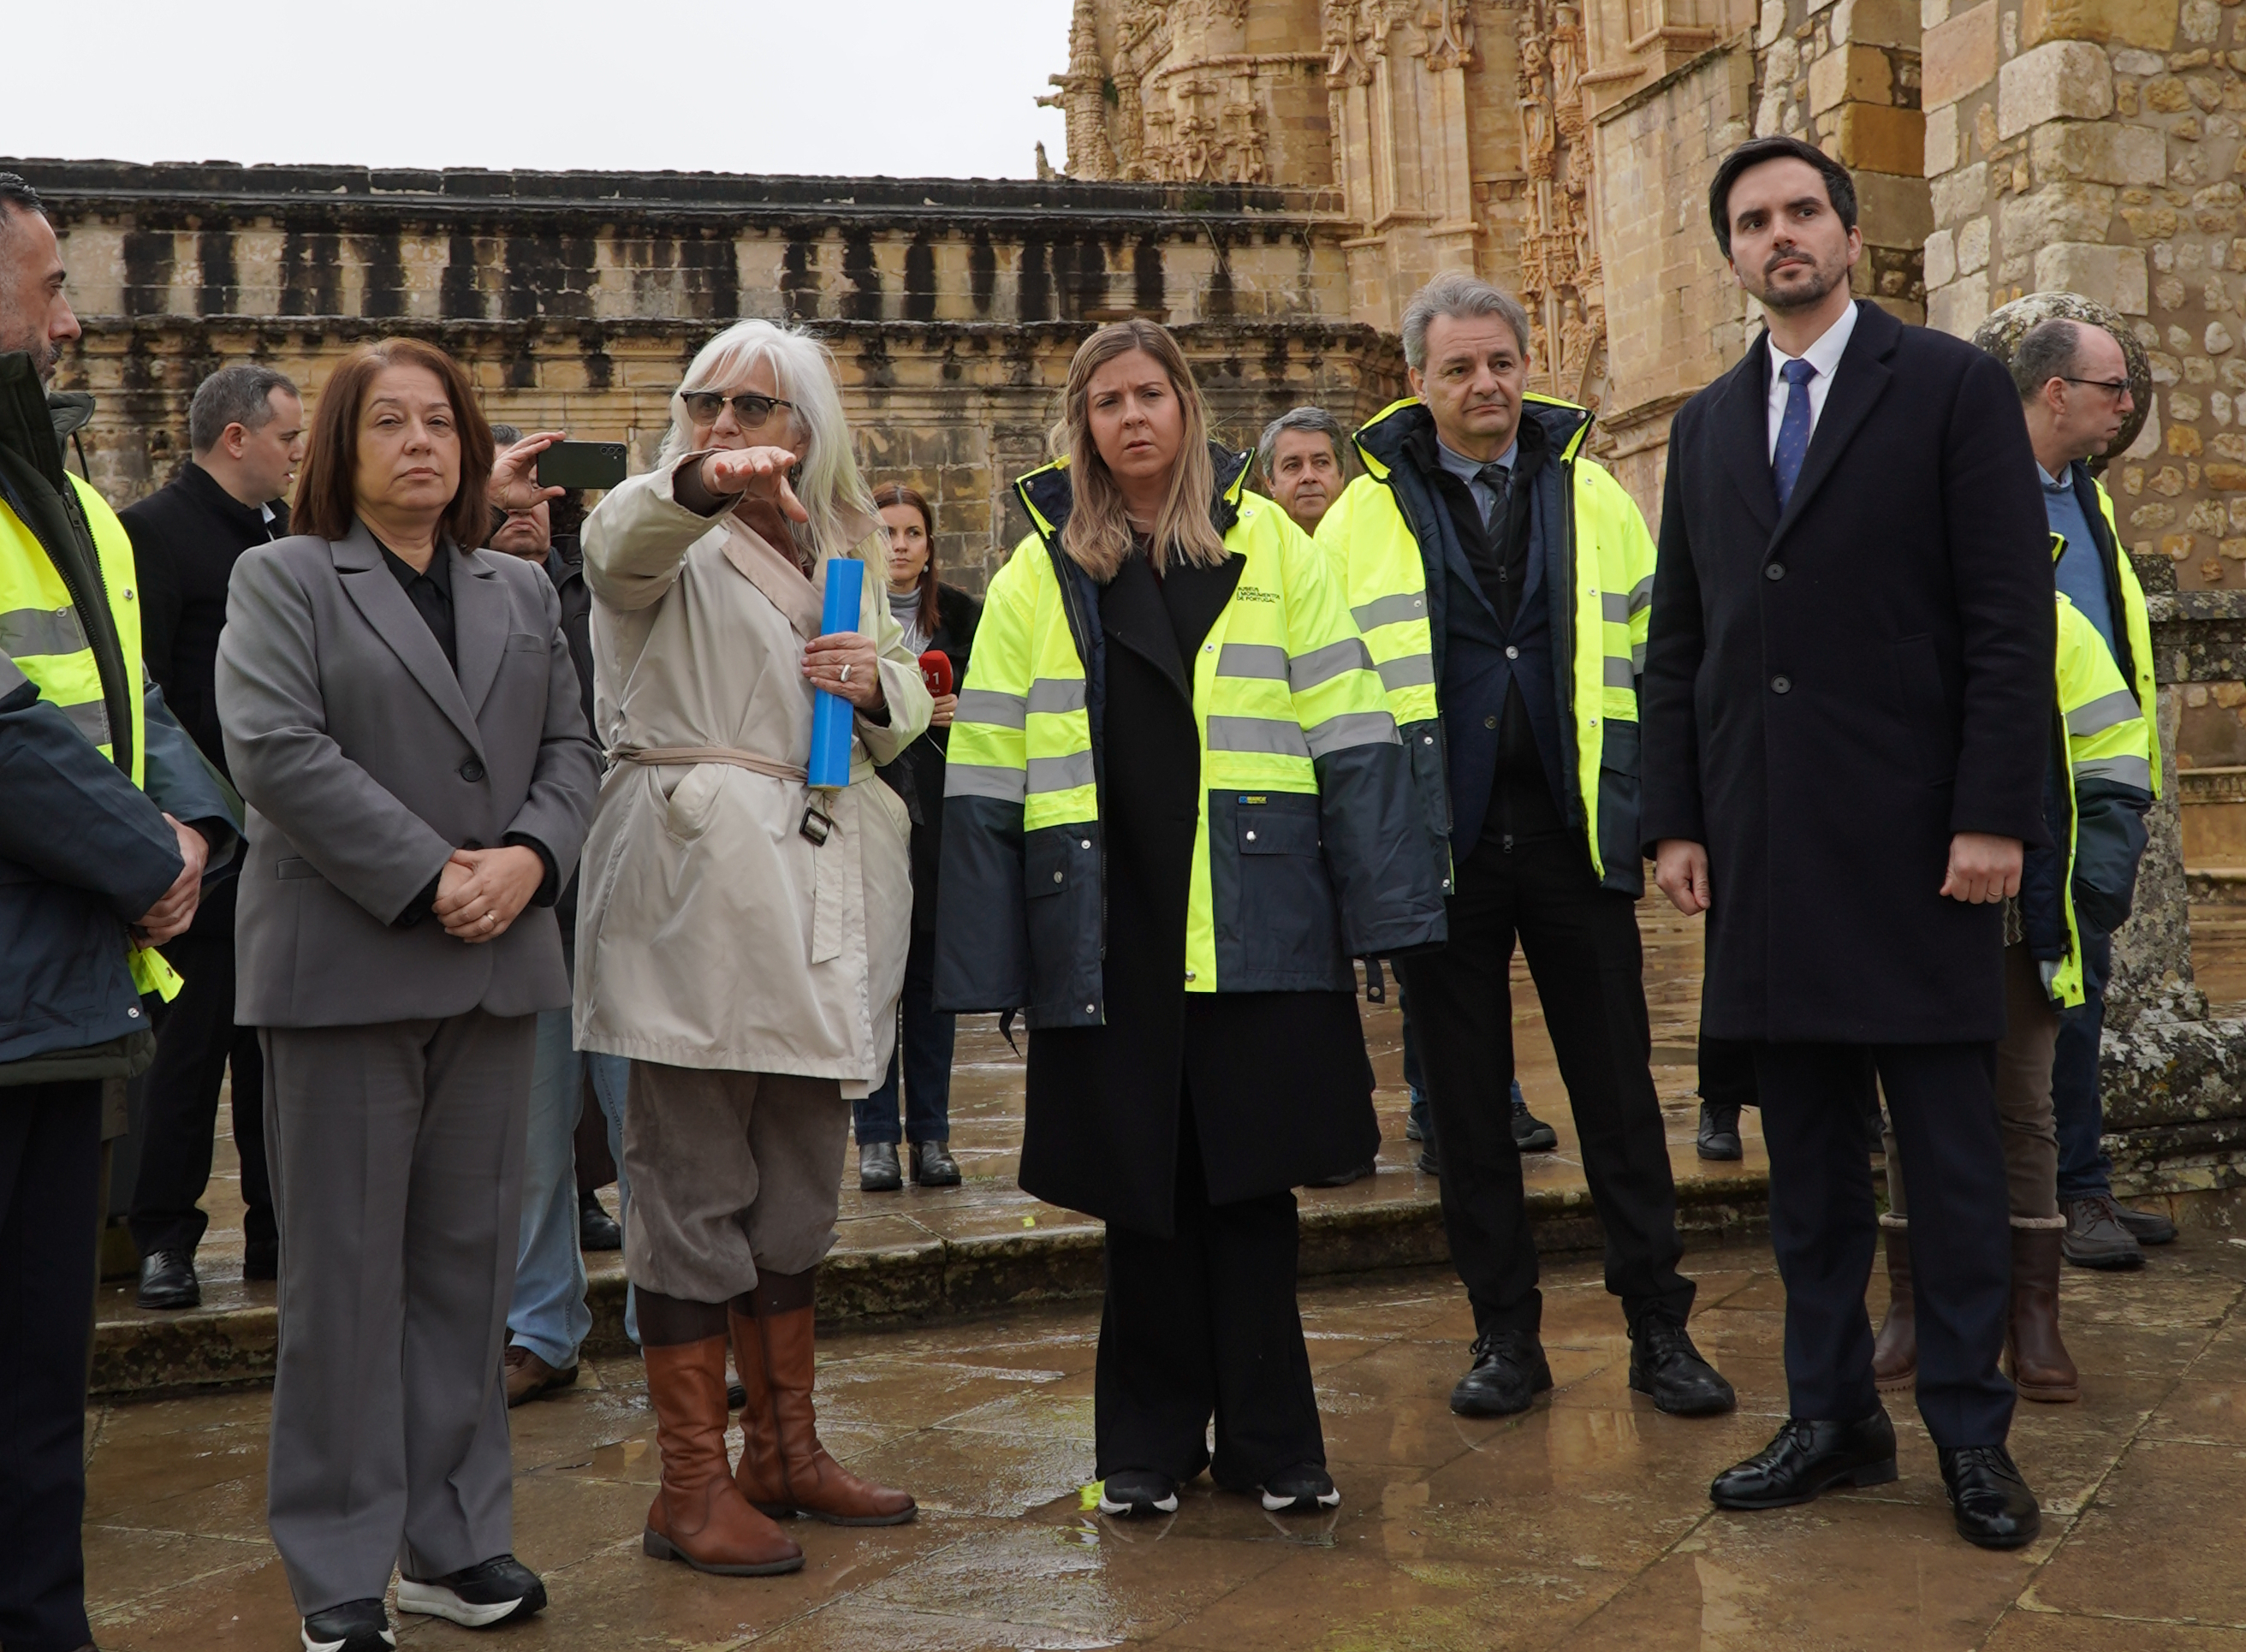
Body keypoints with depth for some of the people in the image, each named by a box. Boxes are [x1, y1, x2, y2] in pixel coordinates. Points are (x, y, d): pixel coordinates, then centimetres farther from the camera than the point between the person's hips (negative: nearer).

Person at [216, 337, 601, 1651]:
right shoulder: (283, 579, 3)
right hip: (347, 965, -4)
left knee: (469, 1261, 8)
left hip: (496, 962, 5)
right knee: (347, 1271, 1)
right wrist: (427, 879, -16)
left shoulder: (523, 591, 18)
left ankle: (455, 1542, 18)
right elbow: (277, 749, -10)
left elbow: (572, 750, 12)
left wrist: (527, 858, -8)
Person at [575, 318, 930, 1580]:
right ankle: (693, 1484, 5)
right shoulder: (670, 540, 0)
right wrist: (701, 482, -45)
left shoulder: (844, 549, 17)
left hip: (819, 885, 6)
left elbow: (909, 702, 21)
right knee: (697, 1183, -5)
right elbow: (622, 536, -24)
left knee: (803, 1181, 13)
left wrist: (879, 684, -3)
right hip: (699, 882, -6)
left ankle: (787, 1451, 26)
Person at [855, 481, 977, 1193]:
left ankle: (931, 1134, 11)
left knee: (931, 975, 5)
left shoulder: (962, 615, 9)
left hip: (939, 817, 2)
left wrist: (958, 713, -7)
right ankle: (877, 1138, 6)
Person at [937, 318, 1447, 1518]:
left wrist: (1380, 908, -5)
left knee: (1250, 1184, 5)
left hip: (1254, 924, 0)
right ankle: (1148, 1442, 22)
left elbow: (1347, 738, 2)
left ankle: (1269, 1439, 18)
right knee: (1140, 1193, 7)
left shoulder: (1273, 549, 7)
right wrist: (986, 962, 0)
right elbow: (986, 778, 5)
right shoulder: (1037, 575, 7)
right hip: (1109, 934, 1)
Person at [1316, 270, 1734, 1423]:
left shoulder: (1592, 497, 9)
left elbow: (1649, 658, 9)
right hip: (1438, 843, 0)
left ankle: (1659, 1327, 13)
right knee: (1467, 1098, 6)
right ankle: (1505, 1336, 17)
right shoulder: (1362, 516, 4)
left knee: (1617, 1083, 4)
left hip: (1574, 835, 1)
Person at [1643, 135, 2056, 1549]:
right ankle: (1834, 1416, 19)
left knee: (1951, 1148, 2)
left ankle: (1972, 1432, 13)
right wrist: (1676, 821, 6)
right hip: (1765, 842, 5)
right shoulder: (1708, 425, 15)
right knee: (1806, 1151, 9)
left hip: (1913, 837, -4)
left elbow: (2014, 620, -6)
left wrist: (1994, 817, -13)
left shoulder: (1952, 387, 0)